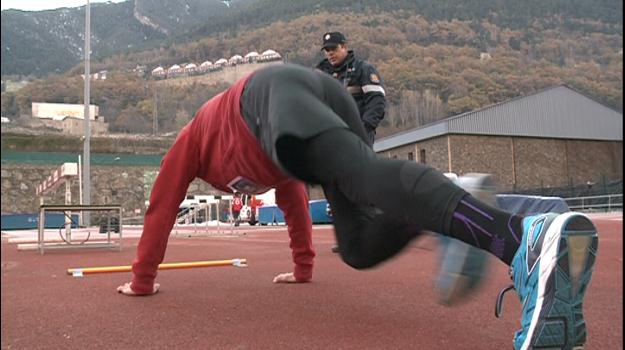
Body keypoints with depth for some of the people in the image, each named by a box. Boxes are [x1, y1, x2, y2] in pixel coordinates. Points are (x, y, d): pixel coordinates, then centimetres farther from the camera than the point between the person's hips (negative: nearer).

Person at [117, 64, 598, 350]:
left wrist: (142, 280, 43)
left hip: (273, 93, -5)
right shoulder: (268, 161, 50)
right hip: (325, 89, 5)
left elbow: (162, 207, 37)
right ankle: (455, 208, -26)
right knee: (360, 247, 0)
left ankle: (527, 236, -52)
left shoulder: (191, 138, 39)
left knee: (371, 177, -30)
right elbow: (293, 198, 53)